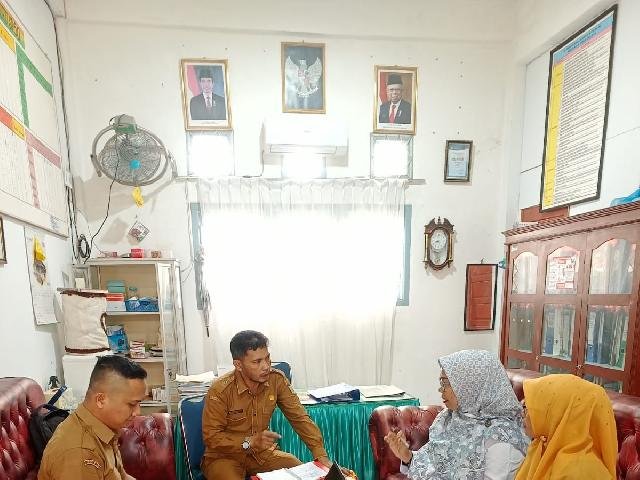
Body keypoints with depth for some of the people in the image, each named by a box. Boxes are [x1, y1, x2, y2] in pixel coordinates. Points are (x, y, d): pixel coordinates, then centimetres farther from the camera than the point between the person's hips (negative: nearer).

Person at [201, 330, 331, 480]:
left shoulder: (276, 379, -12)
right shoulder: (220, 390, -23)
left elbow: (299, 417, -10)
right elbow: (211, 437, -18)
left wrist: (321, 455, -19)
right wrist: (250, 442, -31)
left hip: (262, 452, 4)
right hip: (224, 456, -3)